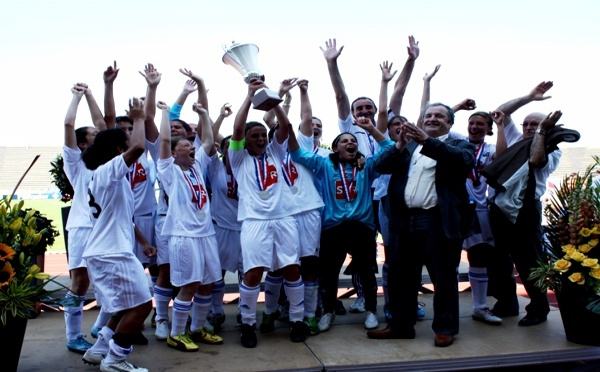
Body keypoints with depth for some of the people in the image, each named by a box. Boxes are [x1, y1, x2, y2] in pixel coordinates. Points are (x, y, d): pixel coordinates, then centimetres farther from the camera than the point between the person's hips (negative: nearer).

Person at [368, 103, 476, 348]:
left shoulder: (460, 145, 7)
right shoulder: (408, 146, 16)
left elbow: (464, 160, -16)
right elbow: (380, 166, 4)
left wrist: (427, 141, -26)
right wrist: (400, 144, -14)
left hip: (439, 222, -4)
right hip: (404, 220, 4)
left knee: (443, 277, 6)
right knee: (400, 277, 10)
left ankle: (445, 328, 19)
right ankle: (401, 325, 23)